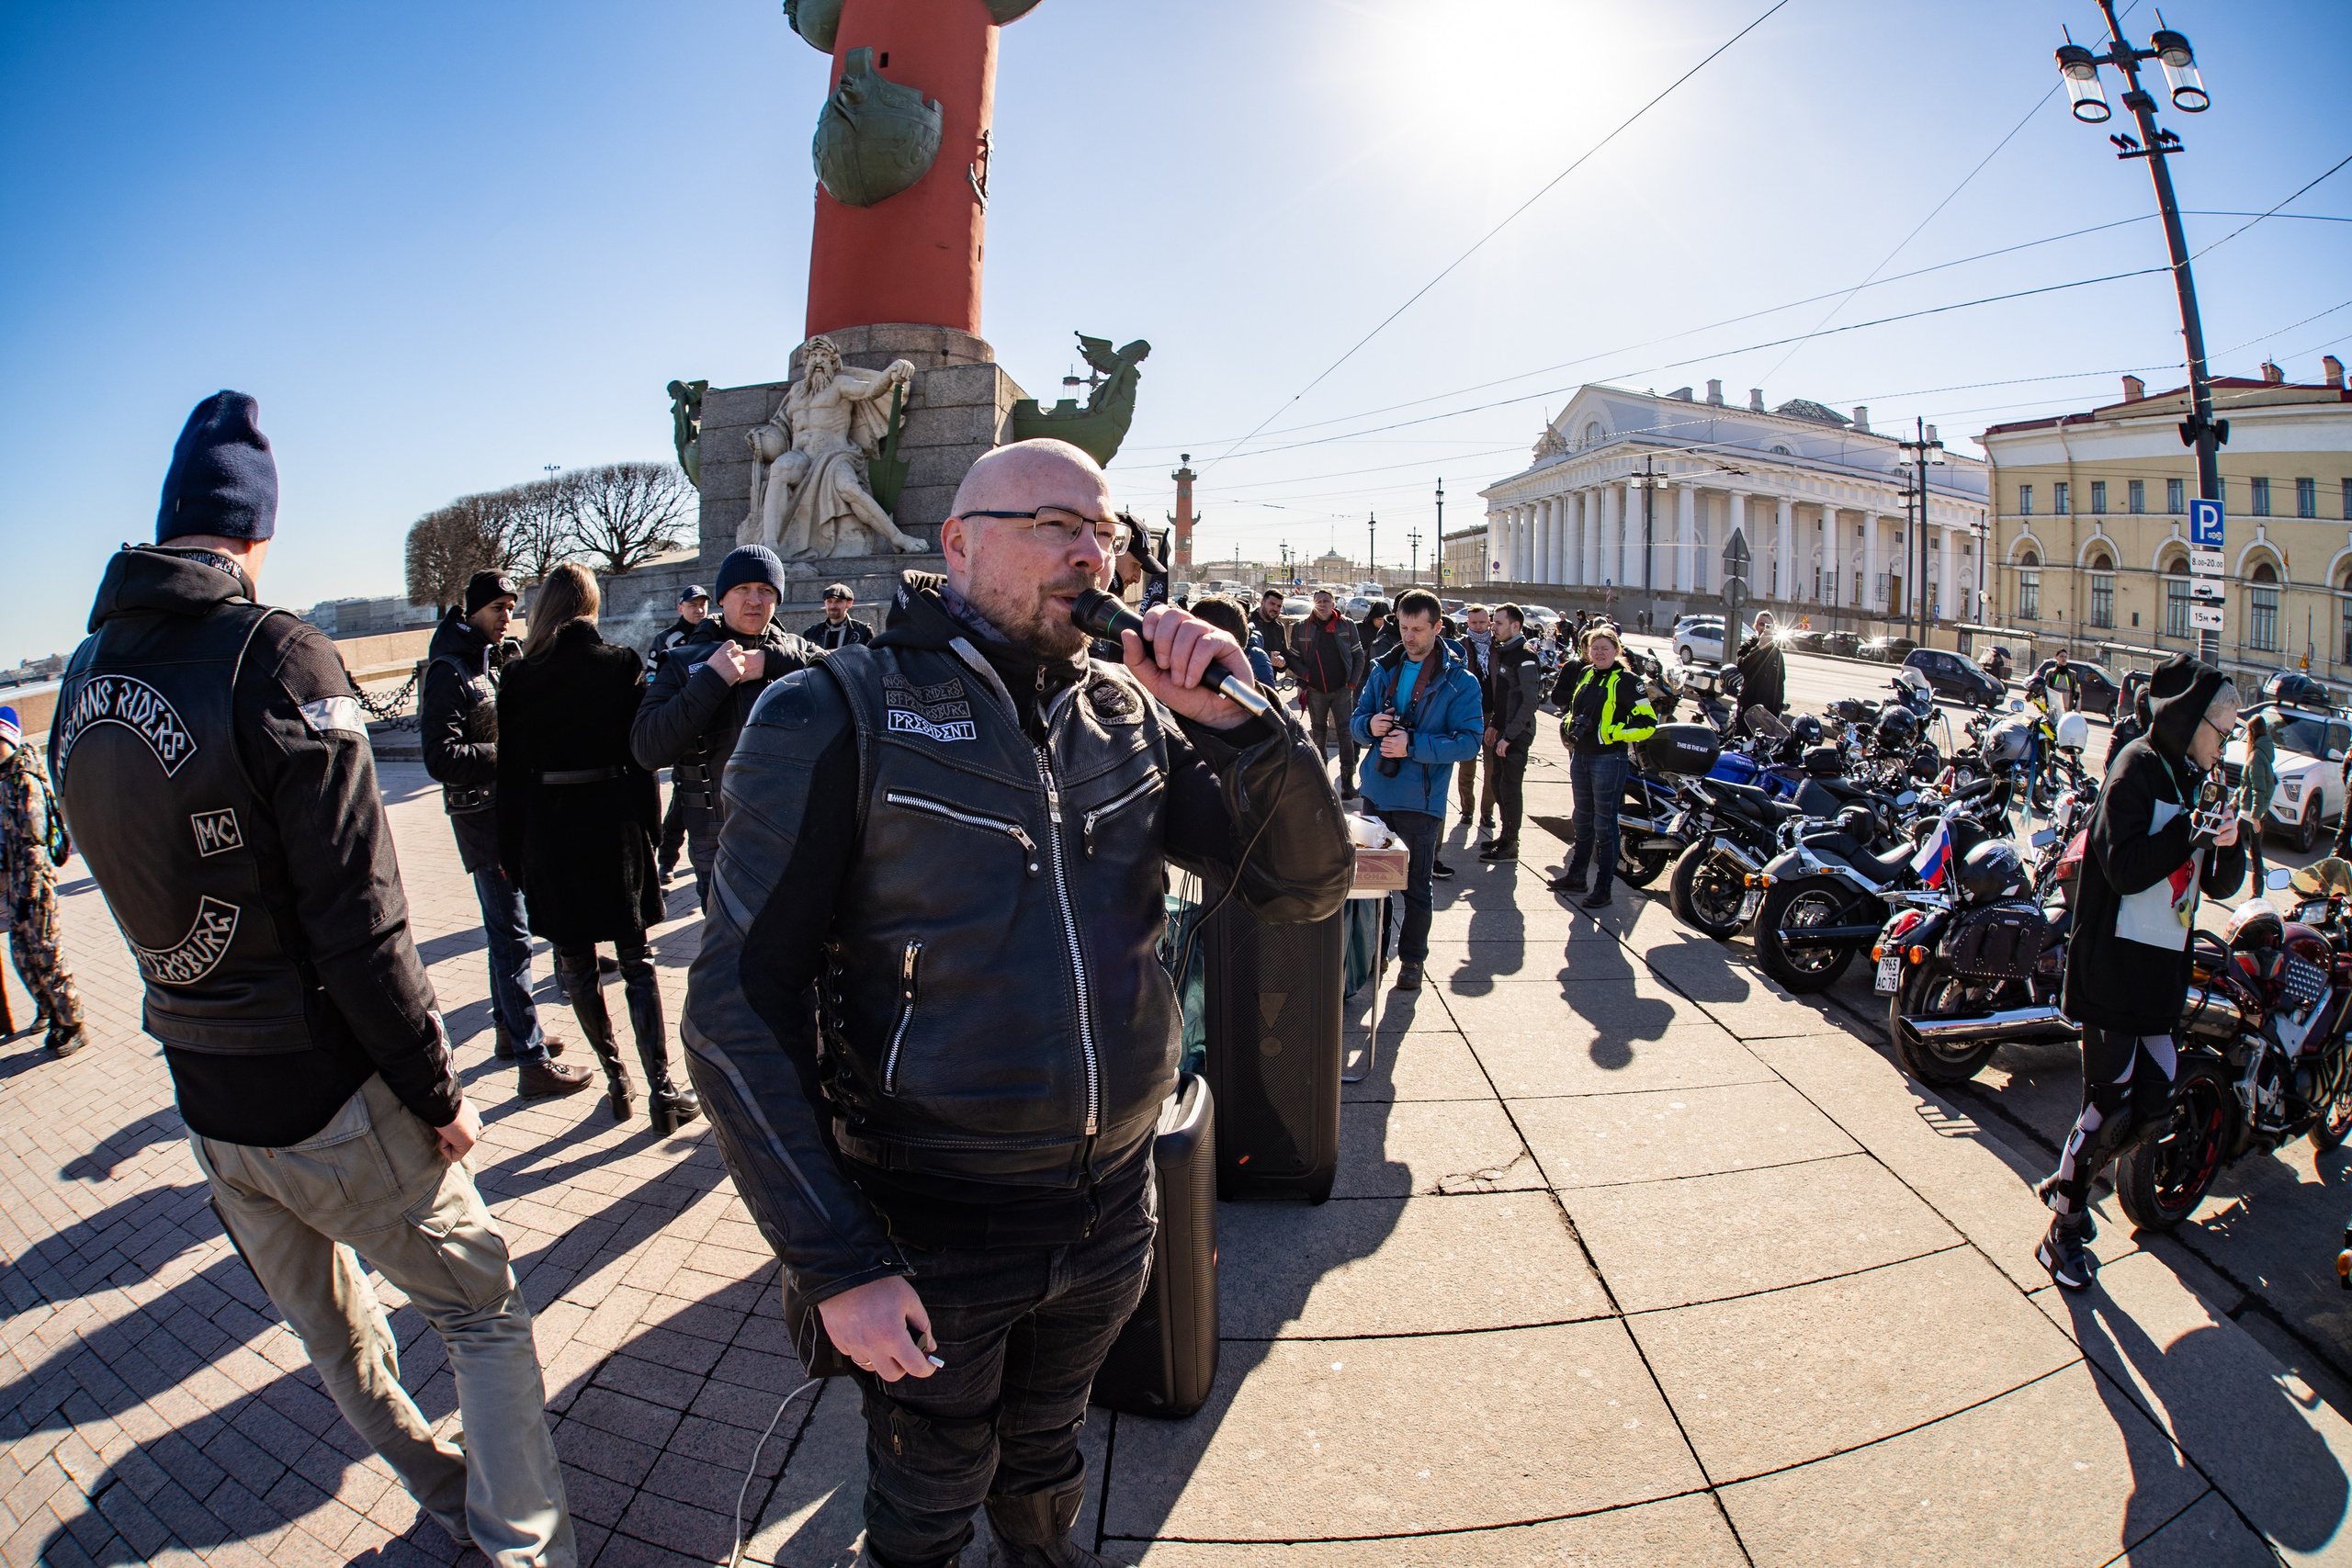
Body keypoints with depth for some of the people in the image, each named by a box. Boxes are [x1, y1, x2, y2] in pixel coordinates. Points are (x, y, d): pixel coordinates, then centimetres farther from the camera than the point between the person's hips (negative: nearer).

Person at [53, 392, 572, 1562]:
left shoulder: (80, 677, 2)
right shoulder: (272, 656, -20)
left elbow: (140, 898, 11)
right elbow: (359, 921, -22)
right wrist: (437, 1090, -14)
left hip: (203, 1101, 7)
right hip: (329, 1101, -7)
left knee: (329, 1328, 23)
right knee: (483, 1314, 11)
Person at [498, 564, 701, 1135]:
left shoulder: (519, 676, -2)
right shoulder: (622, 664, -4)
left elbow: (511, 771, 0)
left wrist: (511, 852, 7)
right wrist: (649, 828, 4)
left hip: (548, 830, 0)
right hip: (615, 825, 0)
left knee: (575, 964, 12)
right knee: (637, 963, 7)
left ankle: (616, 1079, 17)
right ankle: (662, 1088, 4)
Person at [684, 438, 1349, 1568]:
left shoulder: (1129, 711, -3)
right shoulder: (838, 718, -16)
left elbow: (1305, 883, -3)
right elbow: (739, 1010, -16)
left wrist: (1237, 722, -20)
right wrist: (837, 1263, -19)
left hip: (1111, 1213, 4)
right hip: (930, 1240, -3)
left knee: (1045, 1456, 30)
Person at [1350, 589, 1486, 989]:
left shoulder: (1459, 682, -8)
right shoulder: (1383, 669, 7)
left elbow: (1469, 741, -14)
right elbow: (1357, 719, 11)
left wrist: (1413, 744, -24)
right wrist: (1370, 725, -13)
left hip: (1421, 798, -4)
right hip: (1377, 791, 4)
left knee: (1417, 884, 9)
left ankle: (1412, 957, 24)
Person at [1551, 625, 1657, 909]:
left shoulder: (1626, 681, -10)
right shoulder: (1586, 675, 10)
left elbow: (1647, 724, -14)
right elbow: (1571, 708, 25)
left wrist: (1605, 734, -19)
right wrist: (1570, 724, 3)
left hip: (1608, 760, -7)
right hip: (1580, 756, 7)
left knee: (1604, 824, -2)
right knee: (1583, 819, 18)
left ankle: (1603, 888, 6)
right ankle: (1576, 876, 31)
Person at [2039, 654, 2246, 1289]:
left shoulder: (2196, 779, 14)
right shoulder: (2138, 767, -10)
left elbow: (2219, 885, 12)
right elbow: (2124, 868, -19)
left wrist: (2230, 846, -7)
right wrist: (2192, 835, -25)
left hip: (2165, 964, 8)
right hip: (2115, 962, -8)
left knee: (2154, 1094, 9)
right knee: (2110, 1098, -4)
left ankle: (2068, 1183, 29)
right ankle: (2065, 1231, 9)